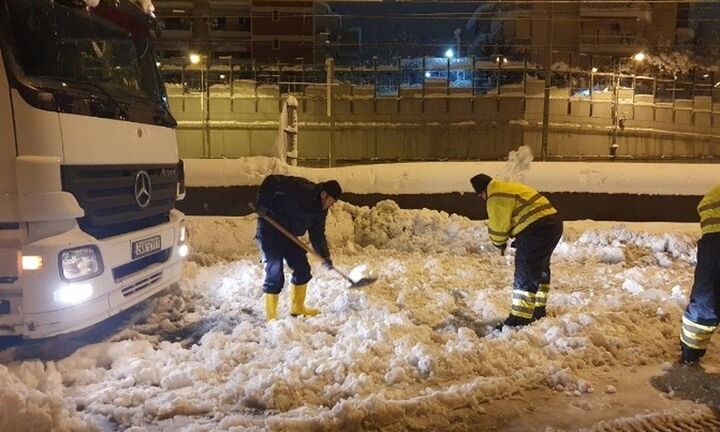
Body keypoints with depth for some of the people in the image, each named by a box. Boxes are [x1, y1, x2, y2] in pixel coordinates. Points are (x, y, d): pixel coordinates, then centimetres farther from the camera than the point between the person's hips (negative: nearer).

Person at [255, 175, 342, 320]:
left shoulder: (320, 210, 0)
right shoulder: (300, 189, -24)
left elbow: (317, 234, 7)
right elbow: (270, 181, -22)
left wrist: (325, 255, -2)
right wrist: (262, 205, -26)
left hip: (288, 235, 8)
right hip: (269, 230, -8)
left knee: (303, 269, 9)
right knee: (275, 273, -11)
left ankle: (297, 307, 26)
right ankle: (271, 316, 1)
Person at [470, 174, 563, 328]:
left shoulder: (496, 197, -12)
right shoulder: (507, 188, 22)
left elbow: (498, 226, -9)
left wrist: (499, 243, 11)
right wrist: (504, 240, 17)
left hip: (538, 229, -11)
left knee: (525, 275, -7)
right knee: (540, 269, 22)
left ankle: (520, 319, -5)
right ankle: (538, 310, 36)